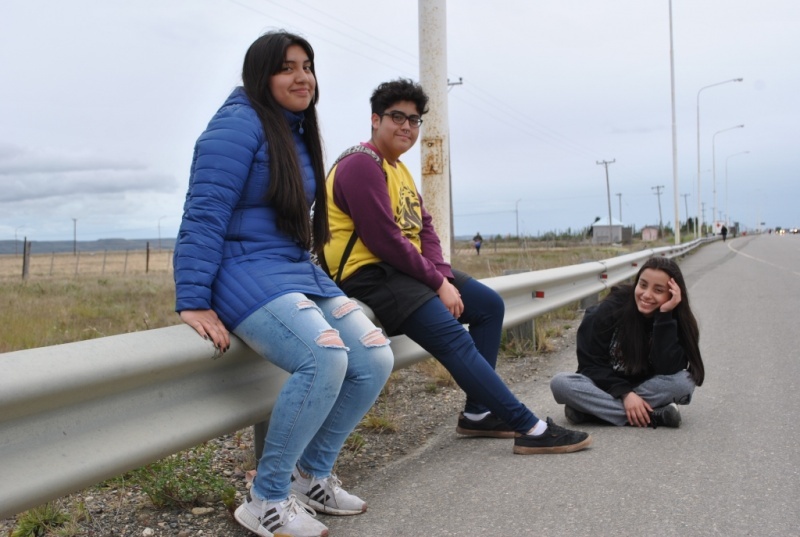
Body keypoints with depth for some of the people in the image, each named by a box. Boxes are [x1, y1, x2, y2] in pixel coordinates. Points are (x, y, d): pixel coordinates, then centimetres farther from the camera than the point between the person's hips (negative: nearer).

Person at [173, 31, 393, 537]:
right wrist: (194, 302, -21)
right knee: (325, 355, -31)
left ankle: (311, 476, 11)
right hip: (247, 273, -9)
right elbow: (204, 216, -16)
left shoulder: (298, 133, 18)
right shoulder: (239, 124, -9)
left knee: (375, 360, -6)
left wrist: (318, 283, 19)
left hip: (300, 272, 9)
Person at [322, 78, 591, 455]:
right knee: (454, 338, -23)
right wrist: (438, 283, -15)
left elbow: (424, 229, 13)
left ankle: (478, 413, 8)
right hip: (369, 274, -11)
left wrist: (444, 277, -5)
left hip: (405, 269, 11)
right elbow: (384, 239, -21)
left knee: (489, 304, 9)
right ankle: (531, 429, -17)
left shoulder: (399, 170, 18)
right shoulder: (362, 164, -13)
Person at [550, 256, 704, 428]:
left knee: (684, 381, -30)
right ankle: (654, 416, -31)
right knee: (560, 383, -29)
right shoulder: (611, 309, -16)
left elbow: (667, 369, -27)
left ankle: (588, 409, -28)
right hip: (607, 386, 0)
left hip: (649, 389, 1)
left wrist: (665, 316, -31)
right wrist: (625, 393, -28)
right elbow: (591, 363, -14)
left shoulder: (676, 321, -12)